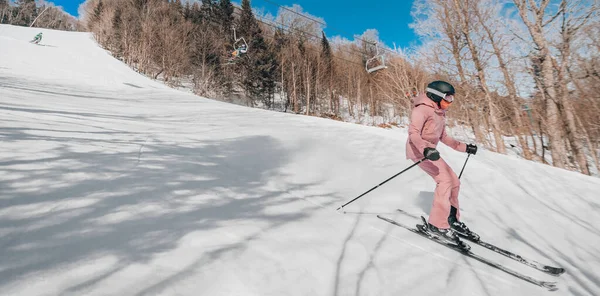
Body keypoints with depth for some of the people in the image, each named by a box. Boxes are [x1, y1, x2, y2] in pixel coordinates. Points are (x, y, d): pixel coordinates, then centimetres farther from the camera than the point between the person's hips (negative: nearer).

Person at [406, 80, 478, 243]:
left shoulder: (440, 114, 17)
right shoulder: (423, 109, -13)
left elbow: (444, 137, 24)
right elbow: (413, 133, -25)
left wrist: (465, 147, 20)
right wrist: (425, 149, -41)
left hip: (430, 151, 10)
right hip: (418, 151, -10)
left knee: (454, 182, 8)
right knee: (444, 179, -21)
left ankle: (451, 219, 22)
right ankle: (437, 223, -15)